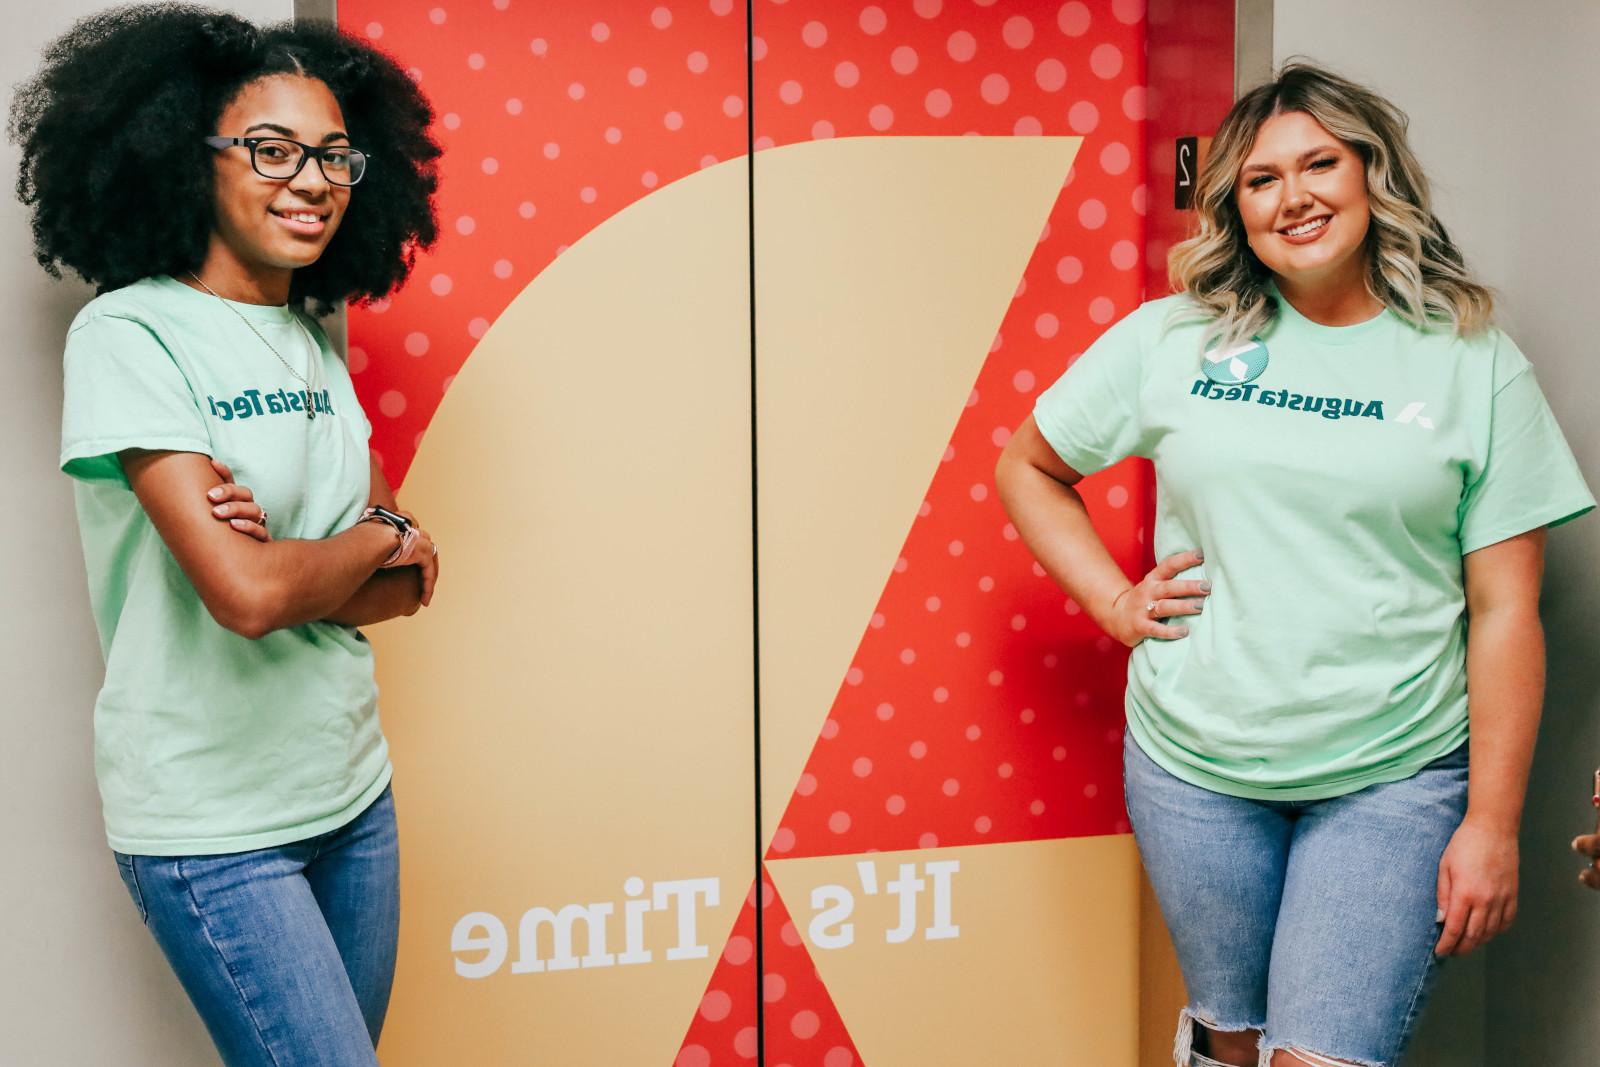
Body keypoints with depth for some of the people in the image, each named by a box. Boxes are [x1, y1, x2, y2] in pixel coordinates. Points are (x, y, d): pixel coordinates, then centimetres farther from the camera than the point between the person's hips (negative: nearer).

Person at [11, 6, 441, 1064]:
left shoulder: (317, 345, 7)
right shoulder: (129, 334, -14)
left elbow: (405, 587, 4)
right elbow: (244, 594, -24)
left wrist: (288, 562, -16)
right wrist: (385, 540, -6)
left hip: (350, 791, 7)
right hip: (210, 827, -6)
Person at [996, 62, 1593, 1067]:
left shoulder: (1473, 364, -1)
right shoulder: (1171, 339, 2)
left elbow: (1506, 615, -2)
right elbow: (1027, 467, 13)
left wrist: (1492, 823, -5)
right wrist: (1114, 601, 1)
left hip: (1393, 779, -1)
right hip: (1195, 767, 2)